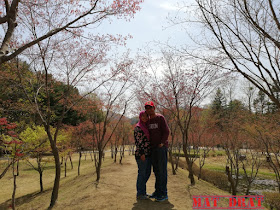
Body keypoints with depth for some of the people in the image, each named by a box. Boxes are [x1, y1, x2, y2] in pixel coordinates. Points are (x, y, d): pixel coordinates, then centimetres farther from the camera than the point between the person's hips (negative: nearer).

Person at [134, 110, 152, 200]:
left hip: (148, 153, 8)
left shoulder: (147, 127, 15)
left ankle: (142, 190, 28)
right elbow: (137, 141, -16)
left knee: (147, 173, 14)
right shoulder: (138, 127, -10)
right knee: (142, 173, -1)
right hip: (141, 153, -8)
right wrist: (141, 153, -20)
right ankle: (139, 194, 11)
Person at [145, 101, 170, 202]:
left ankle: (164, 193, 3)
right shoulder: (148, 121, 13)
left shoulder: (160, 118, -6)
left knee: (162, 170, -4)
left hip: (162, 147, -6)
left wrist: (161, 143, -16)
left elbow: (166, 131, -10)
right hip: (153, 148, 6)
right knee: (156, 170, 11)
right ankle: (157, 191, 22)